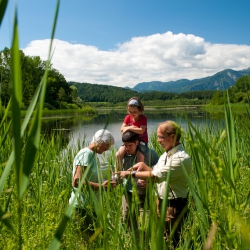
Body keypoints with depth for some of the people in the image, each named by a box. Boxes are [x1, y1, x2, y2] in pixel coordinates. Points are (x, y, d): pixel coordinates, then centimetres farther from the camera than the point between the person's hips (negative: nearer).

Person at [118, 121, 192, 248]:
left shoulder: (181, 158, -22)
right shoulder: (166, 154, 8)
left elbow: (157, 176, -27)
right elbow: (156, 174, 14)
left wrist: (131, 173, -20)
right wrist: (144, 166, -4)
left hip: (173, 206, -9)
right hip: (161, 201, 9)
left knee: (171, 242, 4)